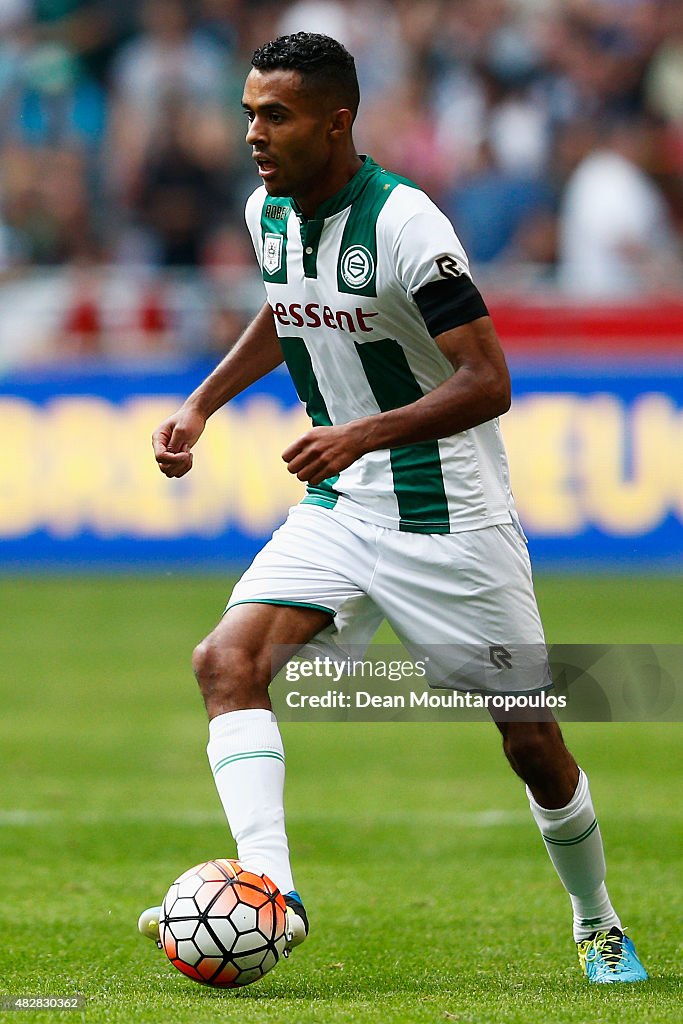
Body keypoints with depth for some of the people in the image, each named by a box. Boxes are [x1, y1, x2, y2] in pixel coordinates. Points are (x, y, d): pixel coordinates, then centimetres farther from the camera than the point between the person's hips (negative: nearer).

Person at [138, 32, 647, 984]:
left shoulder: (403, 224, -21)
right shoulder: (267, 212, 2)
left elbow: (488, 382, -24)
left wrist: (364, 434, -35)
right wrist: (203, 402, 16)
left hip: (449, 518, -6)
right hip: (337, 512, 6)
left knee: (532, 743, 3)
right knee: (227, 661, -20)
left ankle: (599, 926, 26)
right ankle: (270, 887, -29)